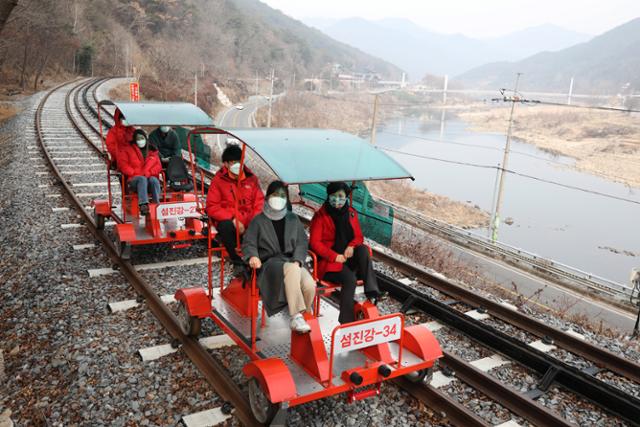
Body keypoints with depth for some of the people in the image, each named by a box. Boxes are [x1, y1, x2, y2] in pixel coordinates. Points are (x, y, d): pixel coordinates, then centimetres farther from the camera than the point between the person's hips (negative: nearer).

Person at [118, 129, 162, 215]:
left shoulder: (152, 151, 21)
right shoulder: (128, 150, 15)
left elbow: (158, 166, 13)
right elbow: (122, 163, 4)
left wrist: (149, 173, -6)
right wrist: (134, 173, -8)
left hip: (150, 177, 2)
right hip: (134, 179, -2)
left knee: (154, 180, -34)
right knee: (142, 179, -37)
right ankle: (143, 205, -53)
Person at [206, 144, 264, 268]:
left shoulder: (251, 178, 5)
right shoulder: (218, 180, -3)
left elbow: (259, 203, 7)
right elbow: (212, 207, -6)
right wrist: (232, 219, -19)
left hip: (249, 220, 2)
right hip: (227, 220, -2)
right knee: (225, 227, -37)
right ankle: (239, 262, -18)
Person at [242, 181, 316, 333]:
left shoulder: (293, 219, 20)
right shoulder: (259, 221, 13)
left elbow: (302, 242, 13)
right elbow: (248, 243, 6)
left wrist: (297, 260, -7)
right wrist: (253, 256, -17)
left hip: (292, 261, 3)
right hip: (269, 263, -3)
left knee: (310, 285, -30)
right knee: (292, 269, -40)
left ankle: (304, 316, -6)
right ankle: (296, 317, -41)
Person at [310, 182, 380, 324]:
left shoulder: (351, 213, 9)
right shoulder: (320, 216, -5)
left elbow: (359, 236, 12)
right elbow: (315, 242, -9)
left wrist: (352, 246, -11)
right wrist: (335, 256, -18)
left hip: (348, 258, 5)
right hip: (328, 262, -4)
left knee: (363, 249, -26)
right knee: (350, 279, -30)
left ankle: (371, 290, -29)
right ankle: (346, 322, -24)